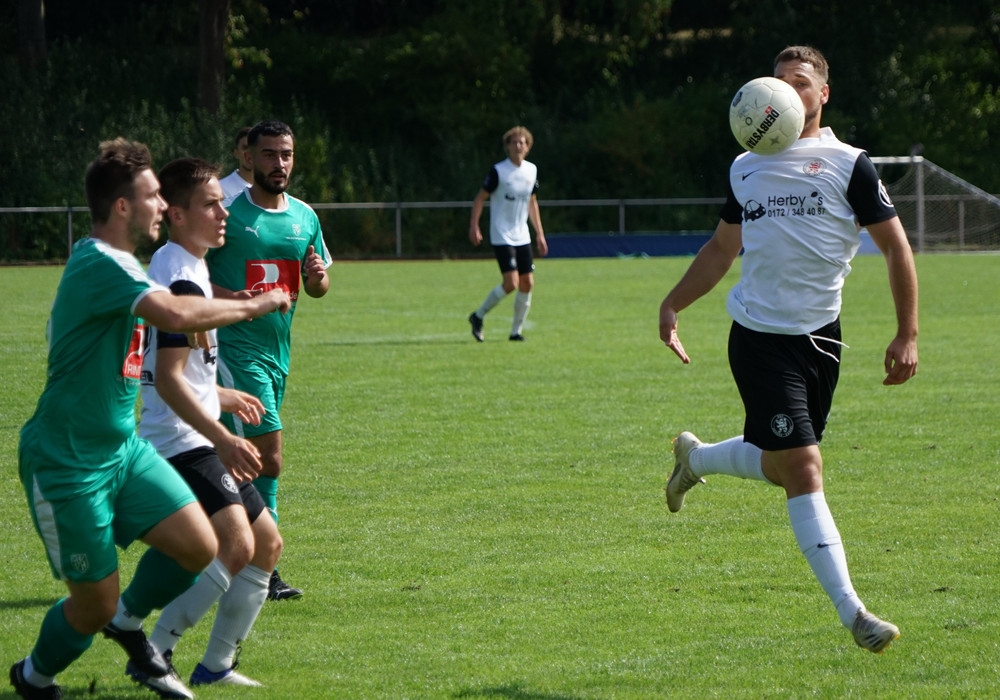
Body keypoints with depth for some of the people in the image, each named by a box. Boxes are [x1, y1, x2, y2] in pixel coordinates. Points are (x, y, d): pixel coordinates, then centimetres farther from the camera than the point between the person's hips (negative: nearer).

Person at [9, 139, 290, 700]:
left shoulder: (115, 265, 11)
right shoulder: (99, 266, -23)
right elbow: (177, 314, -38)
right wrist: (254, 306, -24)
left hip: (122, 447, 9)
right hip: (68, 460, -9)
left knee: (199, 546, -3)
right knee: (96, 602, 1)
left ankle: (128, 620, 24)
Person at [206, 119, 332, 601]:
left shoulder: (304, 217, 11)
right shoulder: (227, 213, -8)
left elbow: (318, 286, 20)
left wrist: (317, 278, -4)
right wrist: (232, 297, -23)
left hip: (278, 349, 7)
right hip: (234, 348, -7)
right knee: (268, 457, -14)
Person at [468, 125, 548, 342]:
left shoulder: (531, 170, 8)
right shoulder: (498, 171, -10)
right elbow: (480, 197, -6)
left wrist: (539, 234, 16)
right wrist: (474, 225, -16)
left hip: (522, 237, 6)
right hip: (502, 237, -6)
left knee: (527, 283, 0)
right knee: (511, 282, -16)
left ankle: (516, 330, 11)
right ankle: (478, 317, 3)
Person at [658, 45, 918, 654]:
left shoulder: (849, 165, -1)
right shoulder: (746, 169, 8)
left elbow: (896, 246, 0)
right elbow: (721, 250, 22)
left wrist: (907, 336, -7)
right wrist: (673, 305, 13)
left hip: (820, 337, 1)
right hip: (758, 337, -1)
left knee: (781, 467, 11)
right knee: (803, 469, -12)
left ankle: (695, 457, 43)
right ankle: (852, 612, -13)